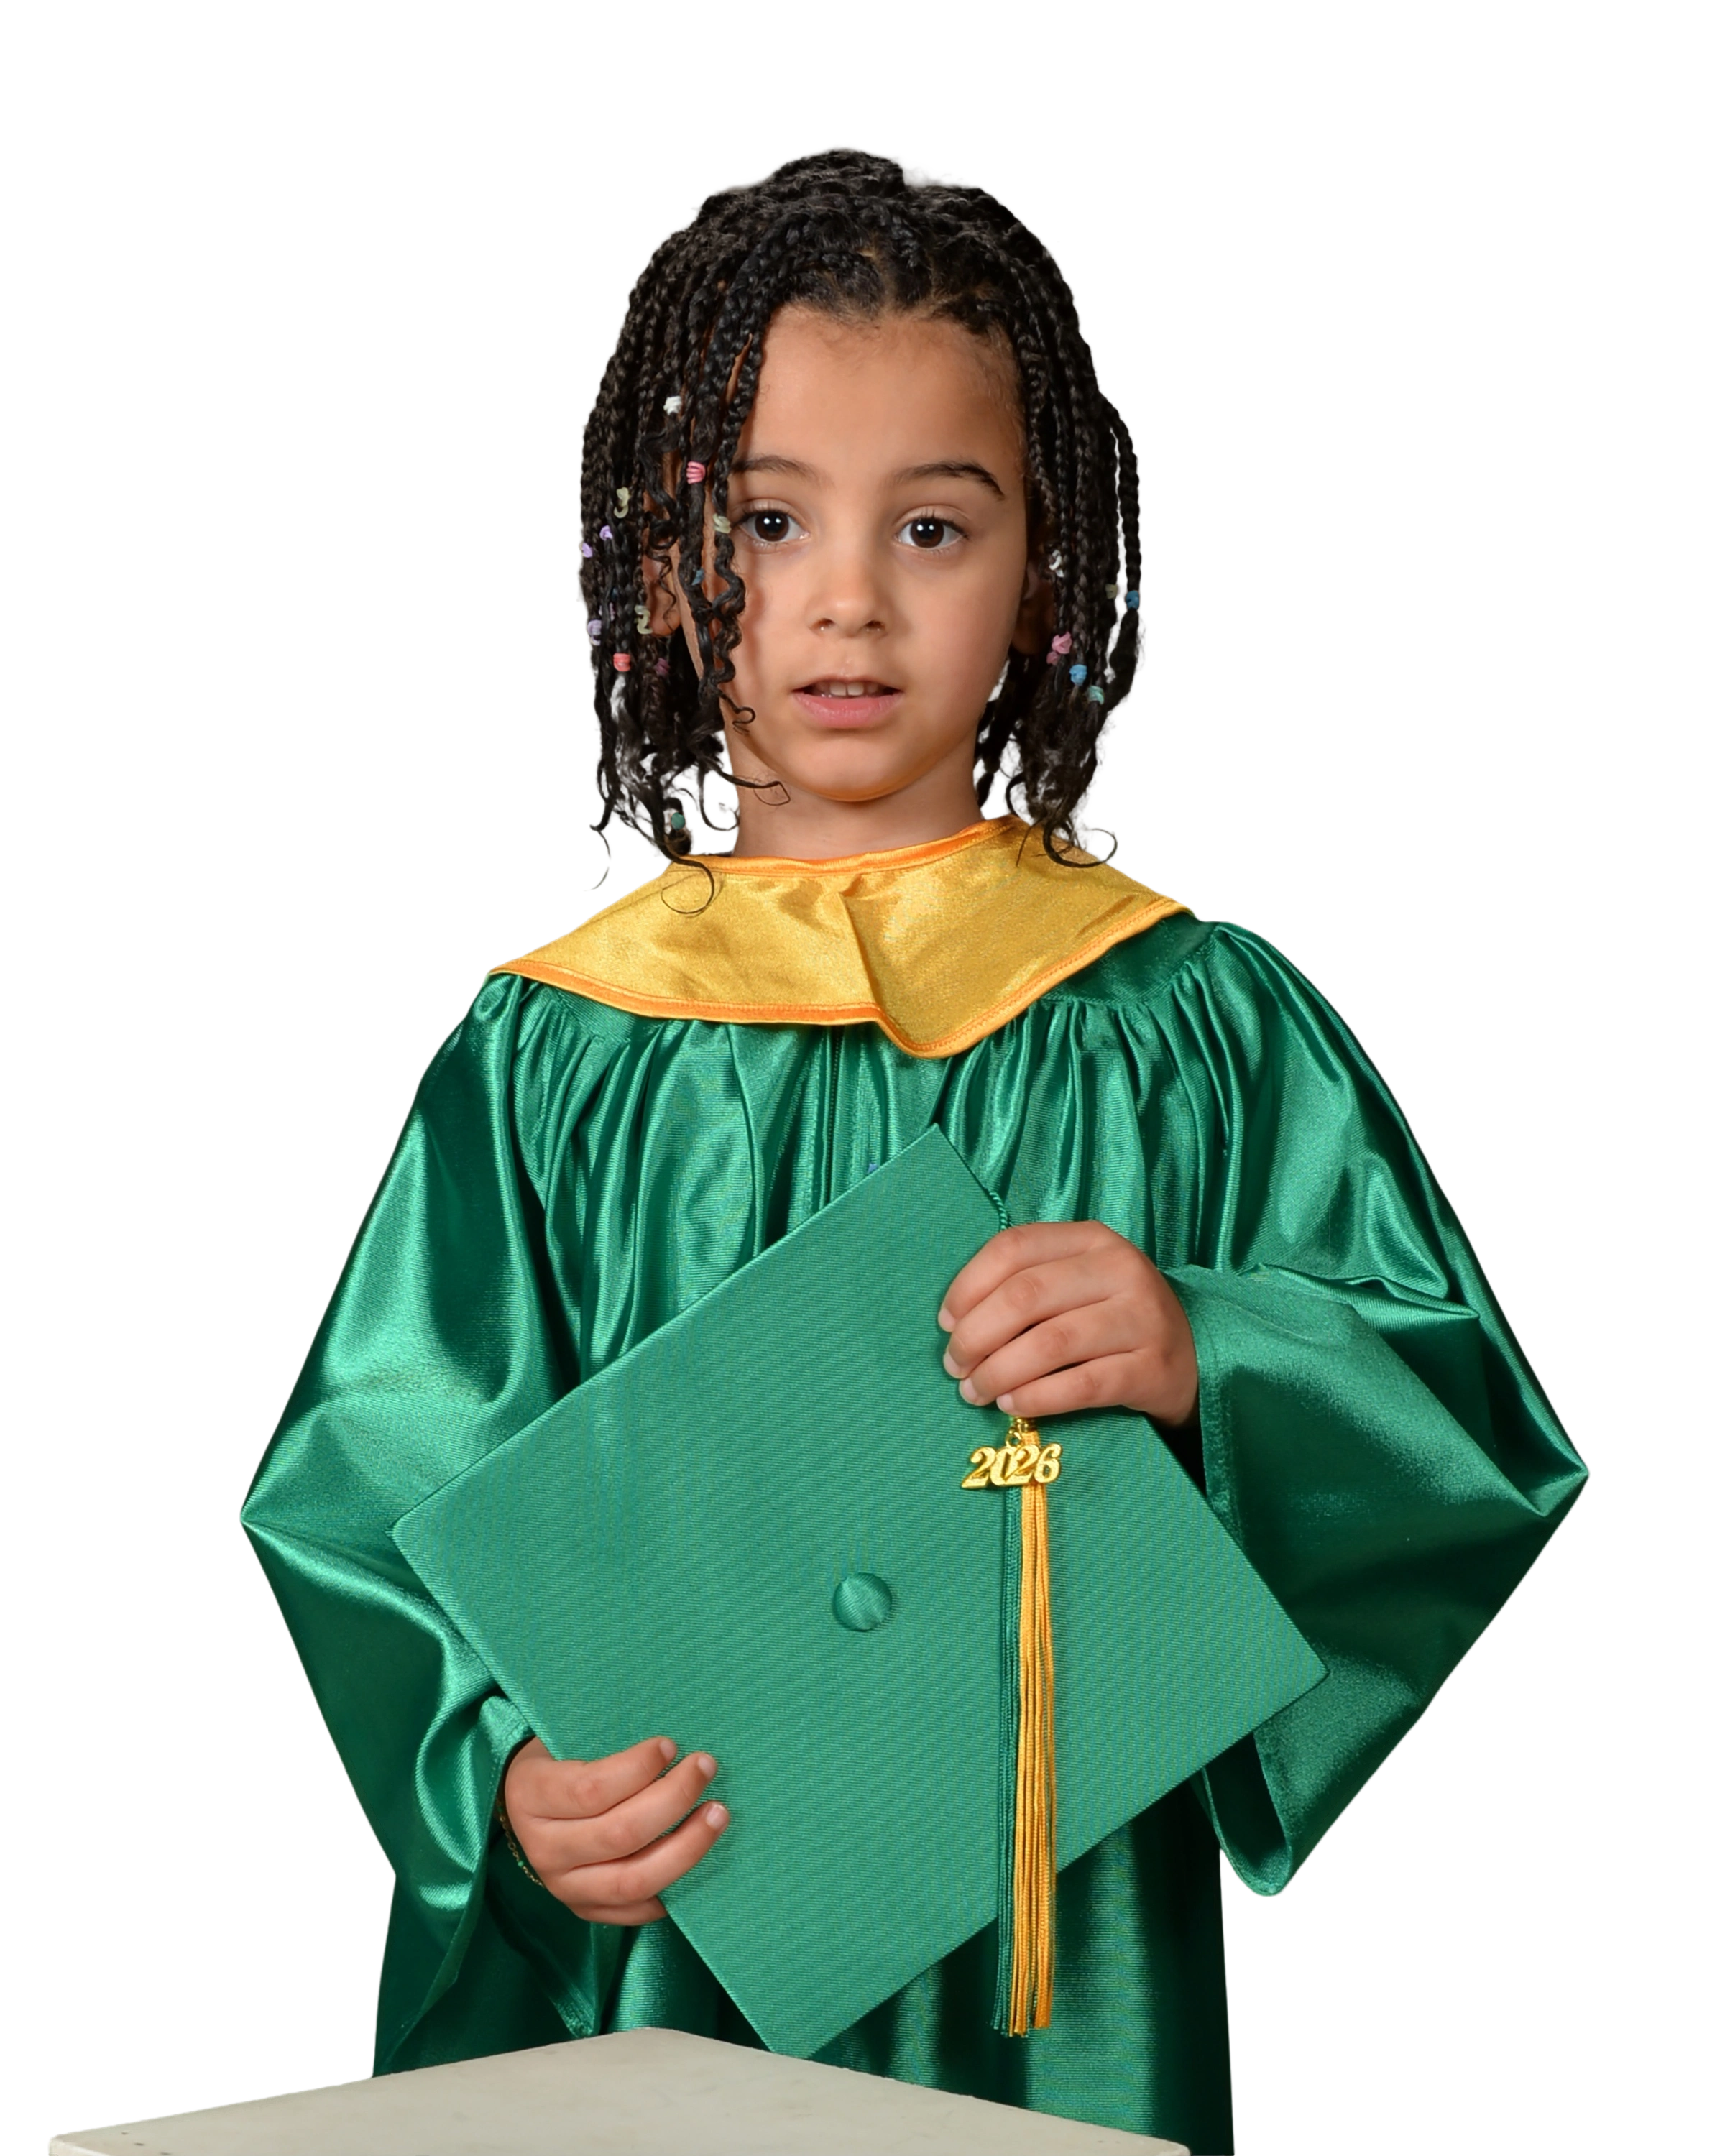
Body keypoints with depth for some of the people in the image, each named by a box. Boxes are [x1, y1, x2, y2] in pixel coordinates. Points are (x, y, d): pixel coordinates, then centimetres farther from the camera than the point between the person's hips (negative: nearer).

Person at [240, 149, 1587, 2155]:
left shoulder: (1203, 1026, 0)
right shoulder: (551, 1055, 0)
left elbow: (1473, 1440, -2)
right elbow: (391, 1476, -3)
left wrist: (1211, 1363, -22)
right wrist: (511, 1765, -21)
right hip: (646, 1965, 0)